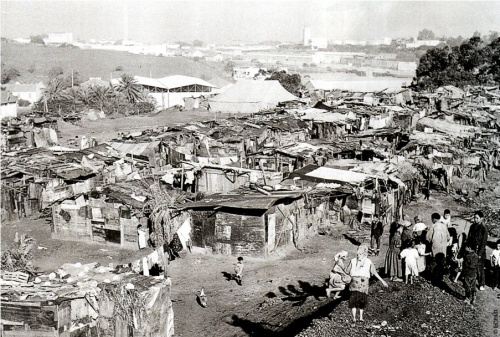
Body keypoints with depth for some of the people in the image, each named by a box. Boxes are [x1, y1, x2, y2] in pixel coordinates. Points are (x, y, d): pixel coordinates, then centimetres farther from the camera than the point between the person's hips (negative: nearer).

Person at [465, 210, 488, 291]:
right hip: (471, 250, 5)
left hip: (479, 251, -5)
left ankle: (481, 285, 18)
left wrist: (479, 254, -14)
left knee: (480, 268, 4)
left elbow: (483, 243, -13)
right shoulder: (472, 226, 3)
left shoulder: (483, 228, -14)